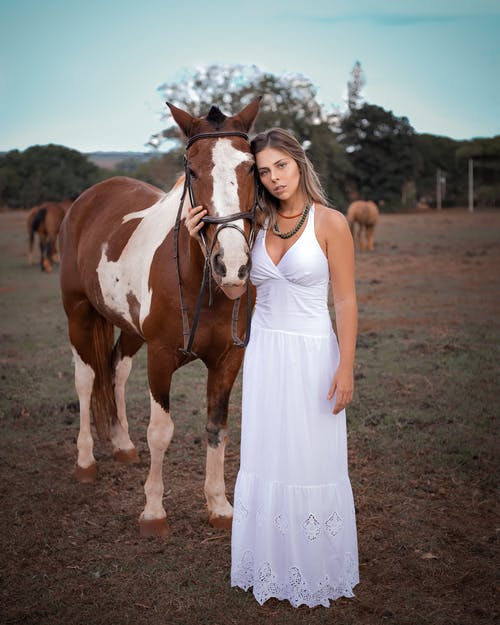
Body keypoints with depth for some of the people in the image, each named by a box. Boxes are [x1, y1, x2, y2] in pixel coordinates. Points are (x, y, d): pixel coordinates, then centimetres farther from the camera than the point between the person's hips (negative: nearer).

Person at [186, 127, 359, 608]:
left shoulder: (330, 222, -8)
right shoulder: (259, 223, 6)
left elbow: (345, 300, -9)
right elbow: (235, 289, 7)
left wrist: (346, 367, -13)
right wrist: (204, 241, -3)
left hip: (312, 353, -5)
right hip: (264, 352, 5)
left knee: (311, 462, 5)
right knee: (264, 458, 13)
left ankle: (316, 572, 26)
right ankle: (271, 566, 31)